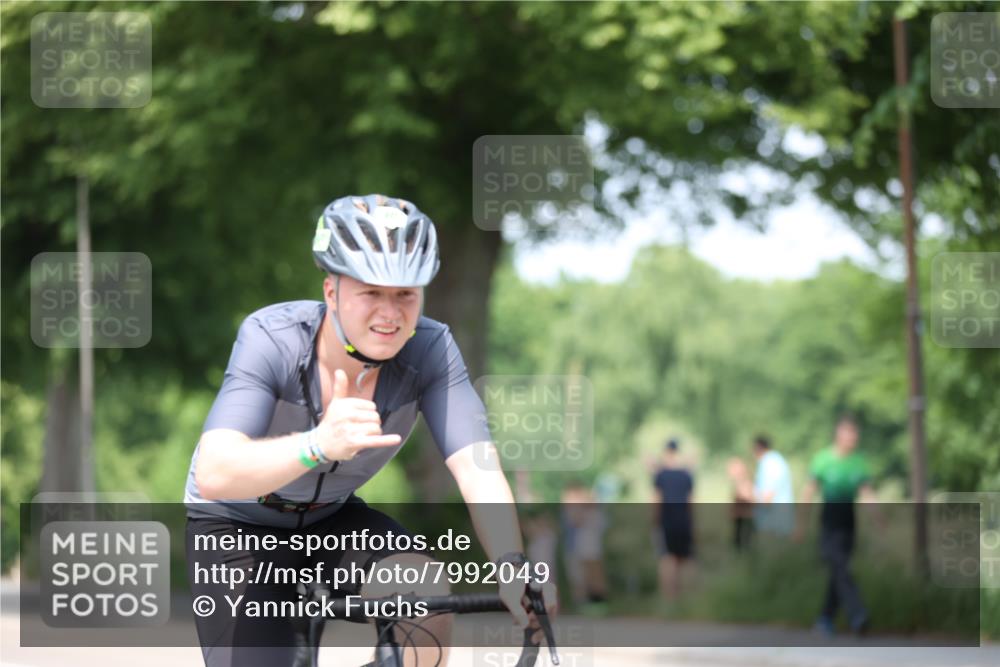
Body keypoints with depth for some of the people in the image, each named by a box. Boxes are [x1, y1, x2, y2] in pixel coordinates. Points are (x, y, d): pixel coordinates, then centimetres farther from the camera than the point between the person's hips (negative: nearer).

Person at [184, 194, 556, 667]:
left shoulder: (429, 350, -22)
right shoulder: (271, 338, -31)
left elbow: (477, 468, -32)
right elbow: (213, 476, -44)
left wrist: (513, 567, -51)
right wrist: (320, 445, -62)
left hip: (332, 521, 3)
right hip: (237, 529, -2)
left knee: (428, 599, -26)